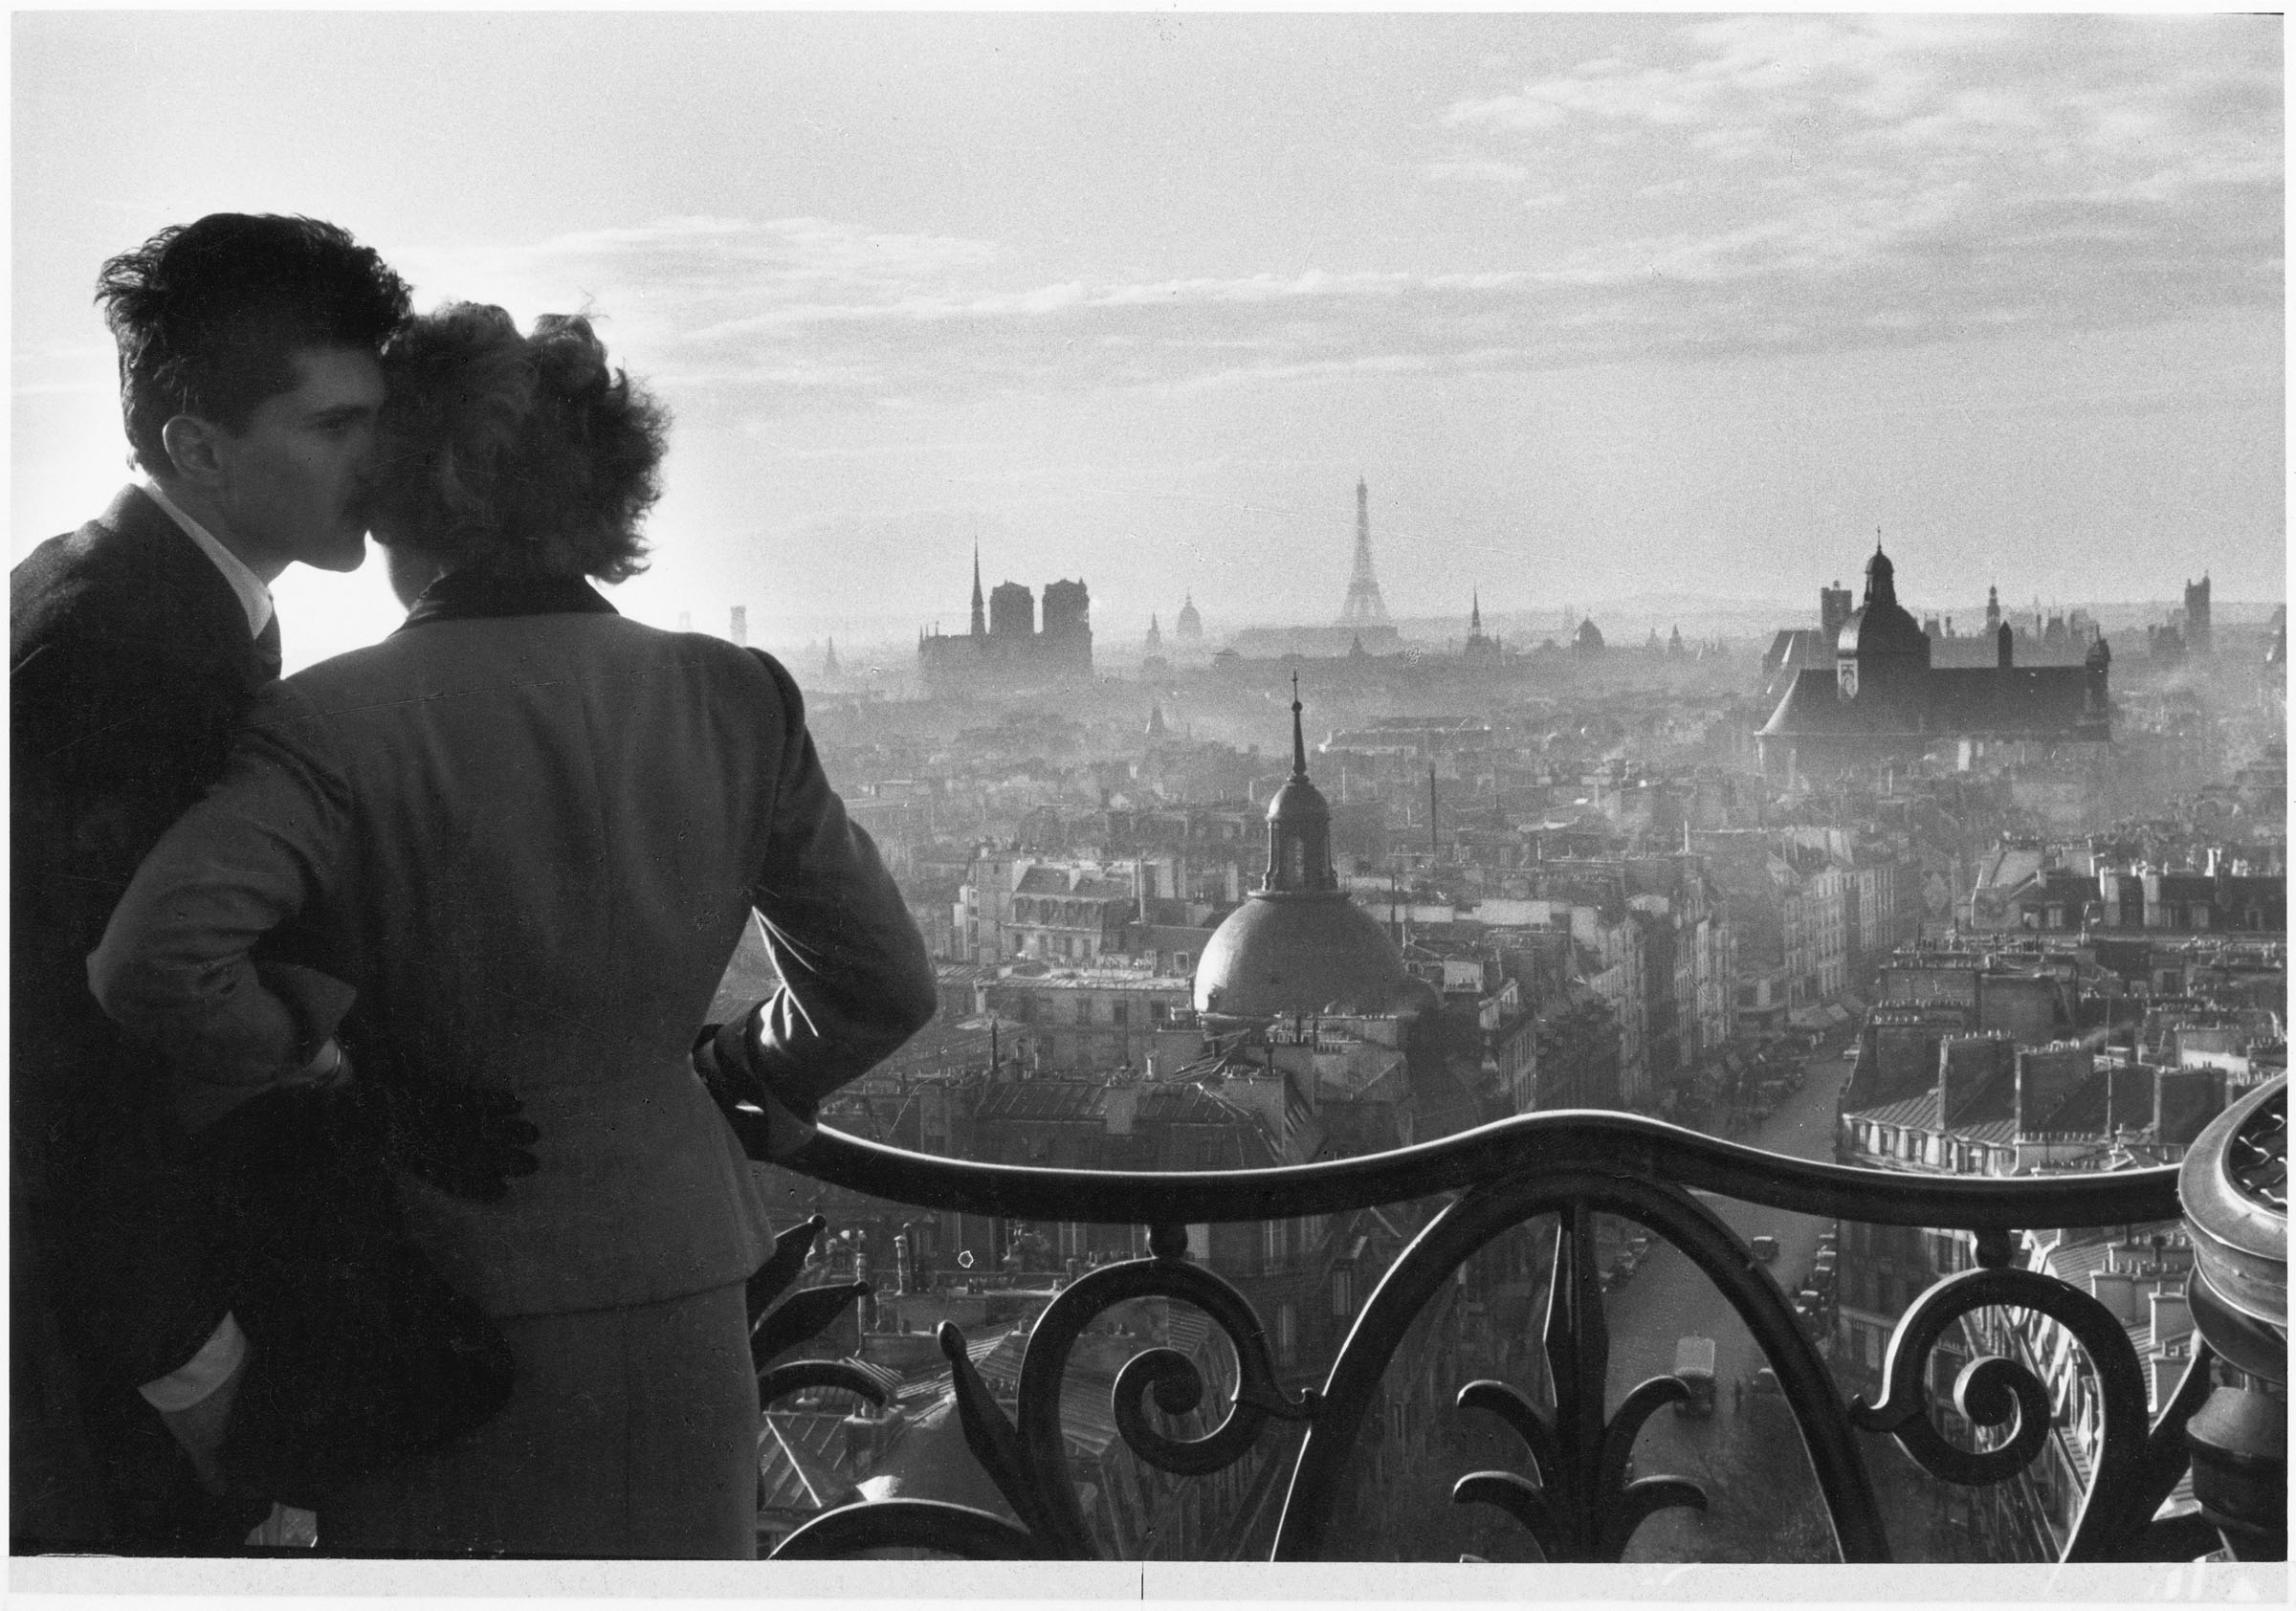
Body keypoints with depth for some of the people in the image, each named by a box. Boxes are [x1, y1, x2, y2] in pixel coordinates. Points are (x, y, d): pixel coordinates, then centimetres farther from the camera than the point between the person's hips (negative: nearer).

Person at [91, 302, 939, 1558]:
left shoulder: (334, 722, -14)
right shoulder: (733, 699, -4)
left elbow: (155, 961, -28)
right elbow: (885, 983, 3)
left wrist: (311, 1070, -11)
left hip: (434, 1290, -3)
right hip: (676, 1293, 3)